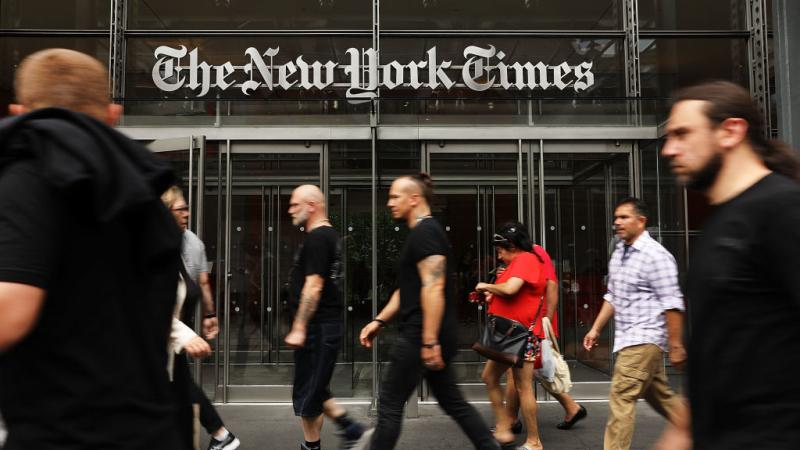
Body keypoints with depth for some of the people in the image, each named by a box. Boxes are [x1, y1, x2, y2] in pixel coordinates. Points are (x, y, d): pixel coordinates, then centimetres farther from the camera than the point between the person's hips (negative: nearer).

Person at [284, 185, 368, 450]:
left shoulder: (316, 238, -15)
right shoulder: (329, 235, 16)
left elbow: (313, 286, -22)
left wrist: (299, 329, -21)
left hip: (318, 328, -10)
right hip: (329, 324, 10)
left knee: (307, 394, 1)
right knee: (315, 391, 17)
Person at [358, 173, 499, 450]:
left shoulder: (425, 232, -14)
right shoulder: (422, 233, 18)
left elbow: (433, 287, -23)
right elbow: (407, 290, 23)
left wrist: (429, 341, -26)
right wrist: (379, 321, 18)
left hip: (421, 336, -10)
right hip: (432, 336, 10)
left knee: (390, 405, -1)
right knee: (452, 401, 15)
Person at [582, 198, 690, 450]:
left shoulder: (655, 255, -14)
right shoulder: (618, 254, 12)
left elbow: (671, 304, -16)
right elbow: (612, 297, 19)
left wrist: (676, 346, -17)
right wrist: (596, 329, 15)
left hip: (644, 339, -9)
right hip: (629, 338, 9)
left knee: (621, 397, -9)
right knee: (660, 396, 18)